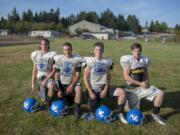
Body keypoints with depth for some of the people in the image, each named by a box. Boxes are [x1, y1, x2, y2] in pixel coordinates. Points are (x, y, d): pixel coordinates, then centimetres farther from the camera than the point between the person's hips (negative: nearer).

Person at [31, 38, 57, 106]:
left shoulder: (52, 54, -7)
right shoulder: (35, 54, 5)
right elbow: (34, 69, 9)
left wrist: (46, 80, -15)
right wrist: (33, 82, 6)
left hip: (48, 77, -3)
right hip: (39, 77, 3)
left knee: (52, 86, -37)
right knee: (44, 99, -4)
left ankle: (49, 102, -10)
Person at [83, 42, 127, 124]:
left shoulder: (107, 62, 1)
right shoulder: (89, 61, -6)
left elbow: (108, 78, 4)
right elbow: (85, 78, -7)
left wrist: (105, 90, -9)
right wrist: (90, 92, -12)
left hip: (104, 88, 2)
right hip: (93, 89, -2)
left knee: (122, 92, -19)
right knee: (94, 111, 1)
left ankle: (120, 114, -7)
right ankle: (98, 100, 33)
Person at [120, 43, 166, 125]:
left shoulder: (145, 60, 1)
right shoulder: (128, 60, -15)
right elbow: (126, 77, -19)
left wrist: (147, 81, -5)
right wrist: (140, 83, -19)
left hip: (143, 86, 4)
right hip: (132, 88, -4)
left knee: (160, 94, -12)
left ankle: (155, 115, 6)